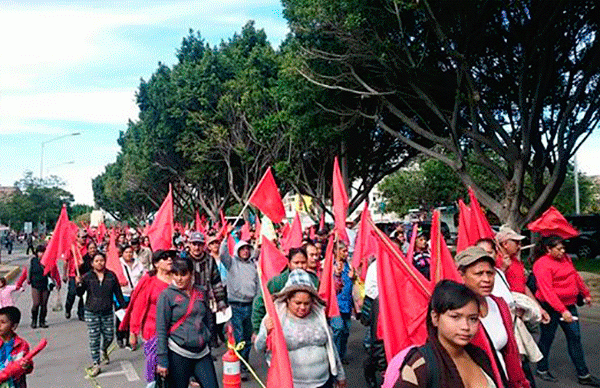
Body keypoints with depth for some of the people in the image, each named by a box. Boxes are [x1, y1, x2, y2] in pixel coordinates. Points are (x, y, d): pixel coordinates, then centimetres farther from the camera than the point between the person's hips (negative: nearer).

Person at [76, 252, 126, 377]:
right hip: (91, 312, -2)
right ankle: (95, 364, 11)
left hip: (107, 312, 2)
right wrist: (78, 285, -25)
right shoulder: (87, 277, -3)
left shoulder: (111, 276, 1)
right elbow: (80, 294, -6)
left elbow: (118, 293, 7)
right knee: (94, 339, 0)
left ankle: (104, 351, 40)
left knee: (109, 336, 6)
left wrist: (123, 306, 7)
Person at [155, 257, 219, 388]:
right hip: (178, 354, -3)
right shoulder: (167, 295, -5)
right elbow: (161, 330, -6)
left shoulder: (201, 292, 7)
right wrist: (162, 360, -9)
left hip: (202, 353, 4)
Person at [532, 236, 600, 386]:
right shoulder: (542, 265, -19)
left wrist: (585, 294, 30)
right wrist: (562, 311, -28)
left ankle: (583, 375, 17)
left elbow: (576, 276, 24)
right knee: (547, 338, 5)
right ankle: (542, 370, 22)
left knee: (575, 337, 9)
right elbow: (547, 291, -25)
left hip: (569, 305, 8)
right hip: (551, 307, -8)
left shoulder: (565, 258, 8)